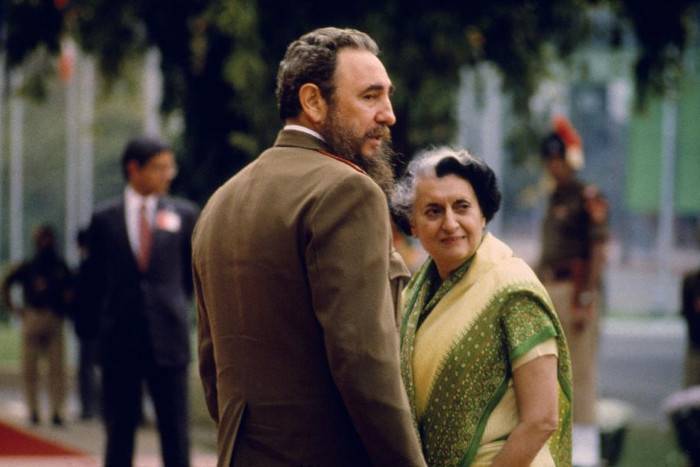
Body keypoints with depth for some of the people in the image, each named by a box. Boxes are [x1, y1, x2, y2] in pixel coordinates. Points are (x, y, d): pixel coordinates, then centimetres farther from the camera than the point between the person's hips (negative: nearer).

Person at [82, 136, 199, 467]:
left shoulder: (183, 214, 5)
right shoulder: (104, 219, 4)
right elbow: (93, 282, 13)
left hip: (168, 341, 0)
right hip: (120, 343, 0)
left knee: (175, 430, 0)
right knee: (119, 431, 4)